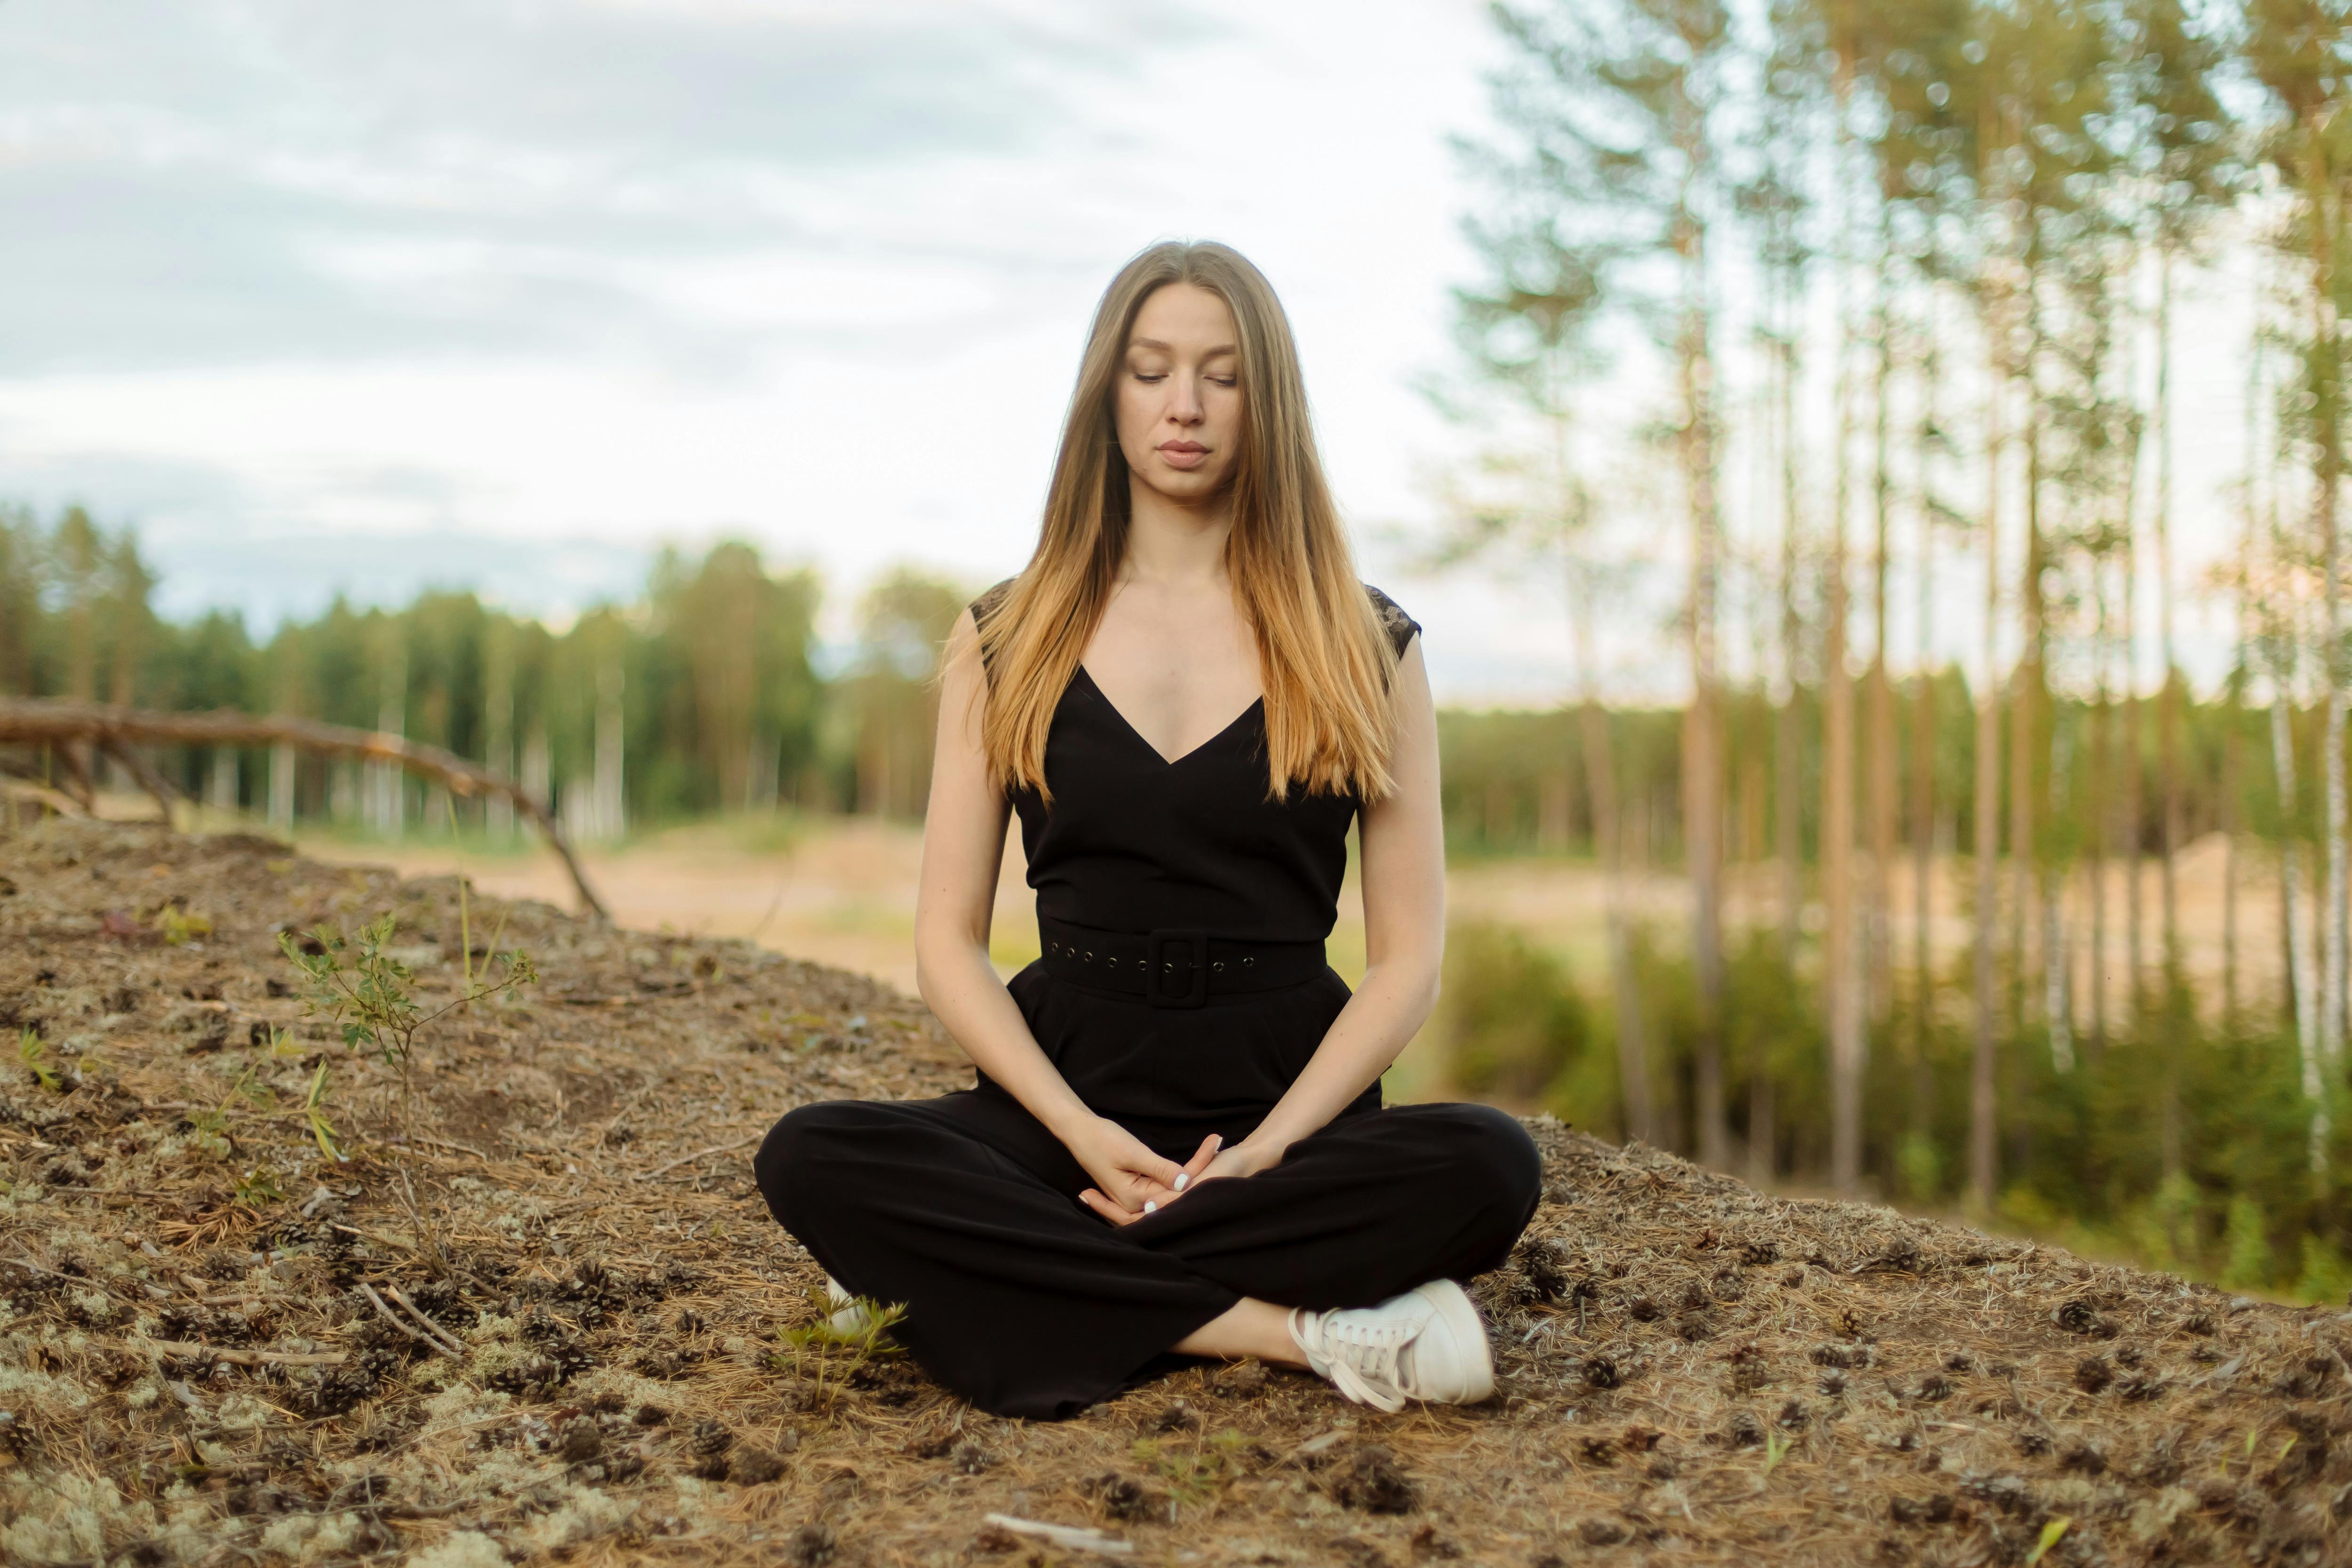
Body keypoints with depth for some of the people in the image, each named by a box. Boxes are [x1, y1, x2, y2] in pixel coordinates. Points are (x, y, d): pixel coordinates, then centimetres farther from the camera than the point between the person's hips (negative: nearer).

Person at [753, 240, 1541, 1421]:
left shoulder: (1362, 647, 5)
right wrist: (1083, 1133, -13)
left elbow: (1408, 960, 1)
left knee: (1486, 1166, -32)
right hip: (1070, 1096, 1)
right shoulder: (1008, 642, 8)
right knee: (812, 1162, -28)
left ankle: (1010, 1276, -23)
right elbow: (949, 940, 4)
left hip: (1287, 1107, -1)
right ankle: (1297, 1329, -27)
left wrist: (1266, 1151, -15)